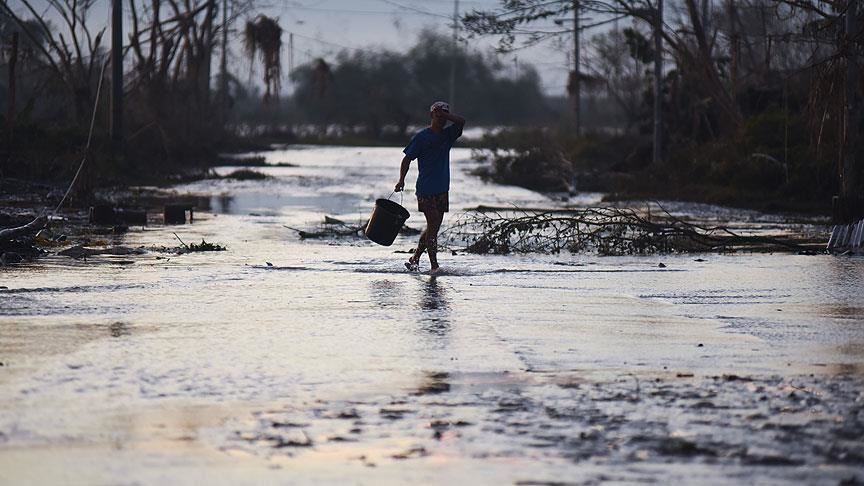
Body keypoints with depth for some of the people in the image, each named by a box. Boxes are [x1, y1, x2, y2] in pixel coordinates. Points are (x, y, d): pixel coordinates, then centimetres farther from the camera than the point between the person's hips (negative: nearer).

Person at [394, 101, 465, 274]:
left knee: (434, 227, 8)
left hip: (442, 189, 6)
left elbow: (461, 122, -5)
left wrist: (444, 114, -11)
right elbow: (407, 159, -2)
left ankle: (415, 258, 21)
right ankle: (434, 266, -8)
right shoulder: (421, 137, -3)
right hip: (426, 189, -6)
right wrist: (401, 180, -12)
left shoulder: (448, 134, 11)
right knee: (433, 225, -10)